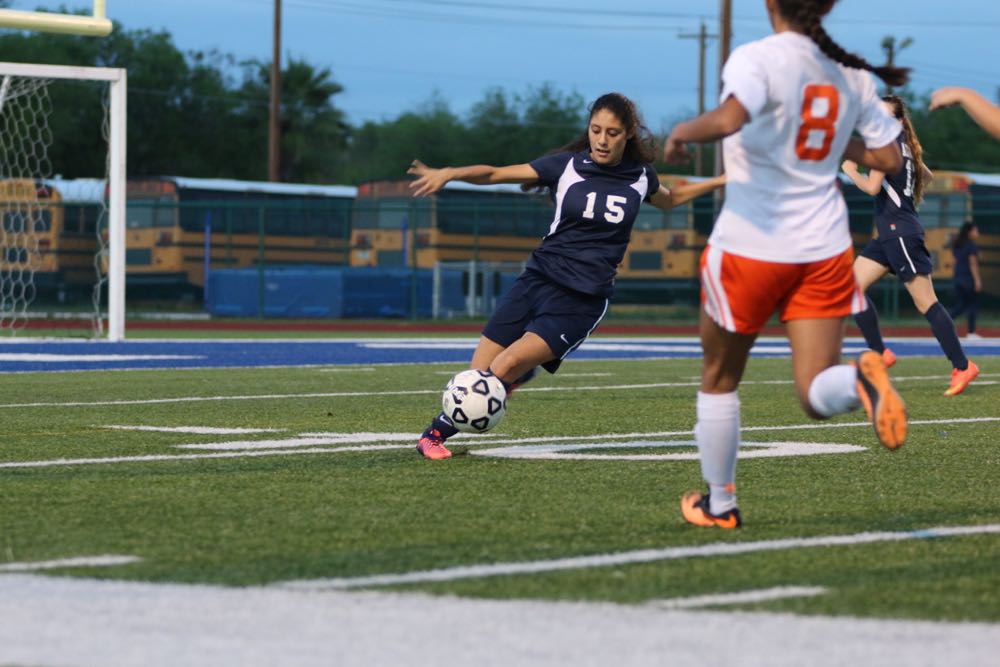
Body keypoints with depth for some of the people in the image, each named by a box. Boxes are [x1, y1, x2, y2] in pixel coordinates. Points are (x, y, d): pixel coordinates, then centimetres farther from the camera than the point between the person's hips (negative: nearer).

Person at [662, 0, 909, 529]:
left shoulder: (758, 59, -12)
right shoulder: (851, 73, 6)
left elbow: (729, 119, -32)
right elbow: (889, 158, 11)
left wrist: (682, 132, -13)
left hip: (751, 246, -4)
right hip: (824, 250, 4)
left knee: (719, 379, 18)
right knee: (818, 396, -1)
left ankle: (719, 503, 27)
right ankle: (861, 379, -35)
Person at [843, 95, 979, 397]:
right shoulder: (902, 145, 15)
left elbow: (872, 187, -20)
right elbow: (927, 176, 29)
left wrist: (850, 170, -4)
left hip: (900, 233, -10)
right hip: (887, 234, 10)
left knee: (926, 303, -9)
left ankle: (962, 366, -6)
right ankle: (880, 353, 6)